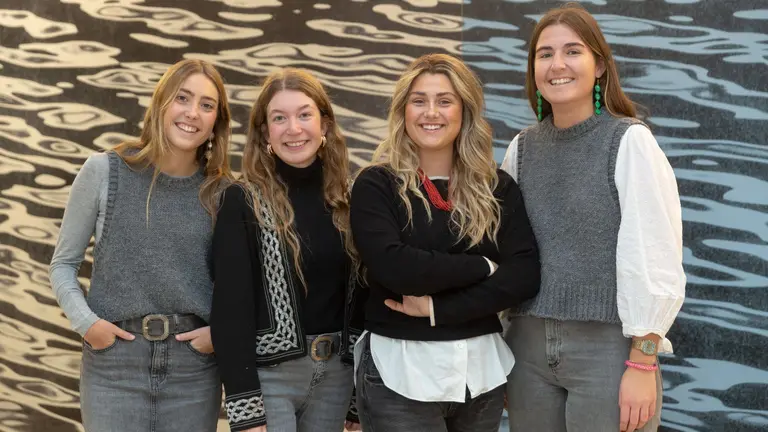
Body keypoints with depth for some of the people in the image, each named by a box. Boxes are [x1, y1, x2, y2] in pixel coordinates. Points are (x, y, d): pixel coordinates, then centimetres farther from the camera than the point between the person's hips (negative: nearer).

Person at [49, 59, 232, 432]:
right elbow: (63, 265, 5)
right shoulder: (104, 171, -1)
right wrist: (85, 321, -9)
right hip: (114, 363, -1)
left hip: (194, 368, 2)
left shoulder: (221, 193, 3)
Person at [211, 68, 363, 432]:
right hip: (269, 374, -4)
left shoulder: (347, 202, 7)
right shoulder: (243, 202, -7)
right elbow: (231, 309, -12)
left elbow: (359, 297, 10)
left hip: (336, 373, 5)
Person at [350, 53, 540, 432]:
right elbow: (392, 268, -19)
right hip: (400, 373, -3)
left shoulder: (497, 186, 5)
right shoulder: (376, 185, -4)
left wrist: (439, 308, -15)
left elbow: (524, 276, -6)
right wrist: (483, 267, -11)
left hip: (482, 368, 4)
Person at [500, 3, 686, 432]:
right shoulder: (522, 148, 6)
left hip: (608, 346, -4)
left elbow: (654, 259, -11)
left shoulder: (630, 143, -8)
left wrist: (642, 364, -14)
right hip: (529, 344, 4)